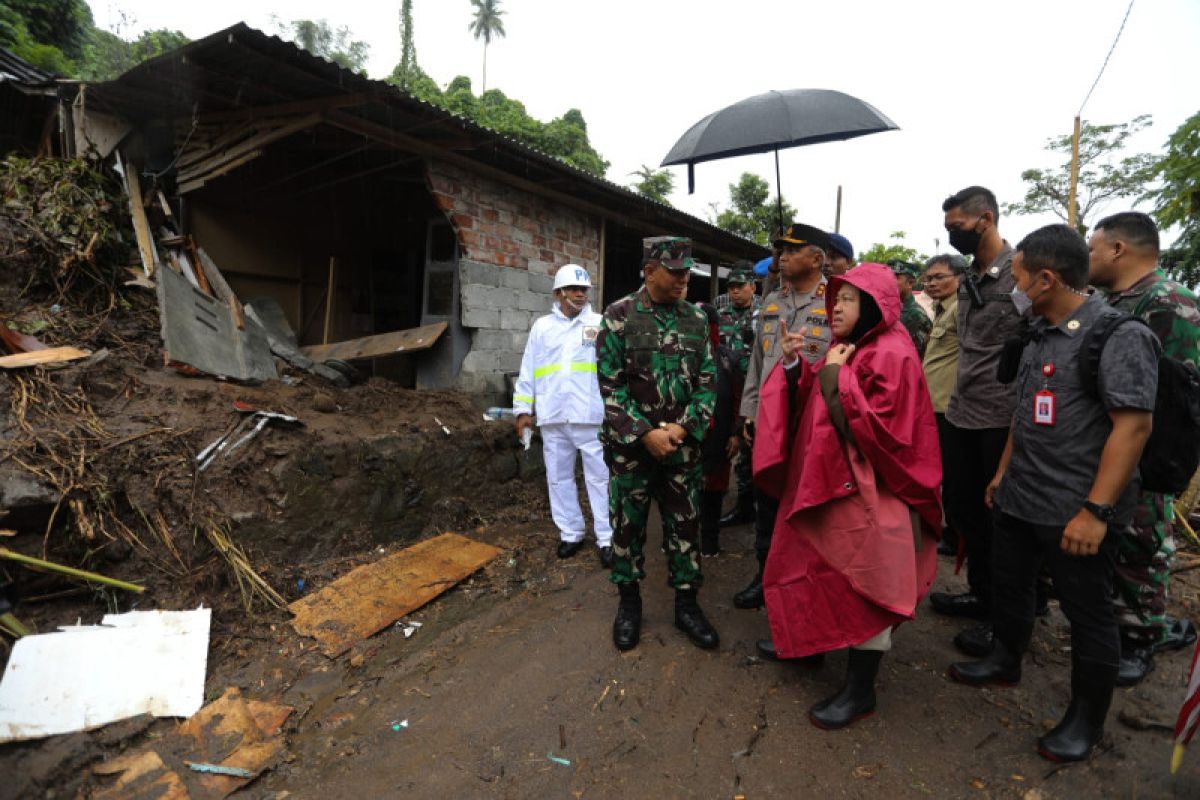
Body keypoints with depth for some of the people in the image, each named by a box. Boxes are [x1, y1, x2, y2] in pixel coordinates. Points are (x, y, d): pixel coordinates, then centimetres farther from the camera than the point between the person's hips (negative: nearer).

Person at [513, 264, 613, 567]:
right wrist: (524, 409, 8)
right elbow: (528, 371, 12)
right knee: (559, 477, 13)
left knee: (599, 477, 2)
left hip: (590, 415, -3)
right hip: (552, 417, 3)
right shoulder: (542, 326, 11)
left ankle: (607, 538, 12)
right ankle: (570, 533, 28)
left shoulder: (600, 323, 4)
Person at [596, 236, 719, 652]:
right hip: (631, 444, -2)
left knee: (685, 524, 10)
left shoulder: (696, 319, 5)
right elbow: (610, 385, -10)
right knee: (627, 524, 9)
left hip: (683, 444, 3)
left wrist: (683, 426, -10)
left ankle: (686, 604, 26)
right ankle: (629, 601, 28)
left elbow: (707, 381, 4)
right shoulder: (619, 316, -6)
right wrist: (646, 434, -16)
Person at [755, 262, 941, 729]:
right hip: (827, 479, 9)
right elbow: (808, 404, 10)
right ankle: (808, 644, 40)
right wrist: (795, 366, -6)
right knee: (817, 569, 20)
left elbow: (880, 425, -25)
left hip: (866, 491, -9)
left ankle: (861, 690, 16)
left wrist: (836, 378, -20)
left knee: (861, 586, 1)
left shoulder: (891, 354, -16)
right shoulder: (844, 349, 12)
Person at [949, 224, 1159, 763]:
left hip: (1074, 512, -8)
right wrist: (1003, 472, 18)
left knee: (1088, 616, 9)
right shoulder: (1040, 334, 10)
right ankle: (1005, 662, 43)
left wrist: (1096, 511, -24)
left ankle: (1087, 720, 27)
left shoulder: (1118, 336, -16)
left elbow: (1134, 424, -22)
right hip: (1018, 499, 8)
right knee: (1008, 585, 21)